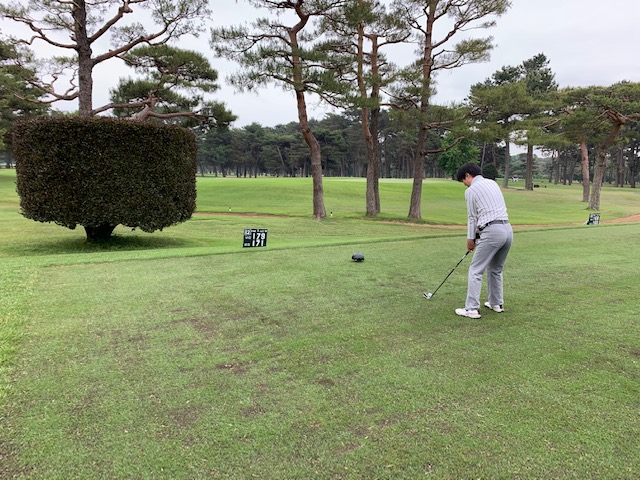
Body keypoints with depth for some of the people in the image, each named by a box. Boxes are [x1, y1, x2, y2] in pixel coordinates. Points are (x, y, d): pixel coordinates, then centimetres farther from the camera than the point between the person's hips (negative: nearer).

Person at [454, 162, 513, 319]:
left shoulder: (471, 190, -3)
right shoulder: (493, 183, 20)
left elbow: (472, 217, 1)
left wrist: (470, 239, 15)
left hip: (491, 232, -8)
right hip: (507, 229, 8)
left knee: (475, 271, -2)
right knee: (496, 270, 22)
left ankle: (472, 309, -3)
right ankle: (496, 304, 29)